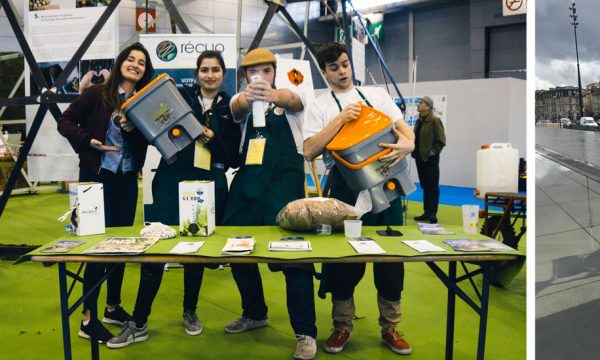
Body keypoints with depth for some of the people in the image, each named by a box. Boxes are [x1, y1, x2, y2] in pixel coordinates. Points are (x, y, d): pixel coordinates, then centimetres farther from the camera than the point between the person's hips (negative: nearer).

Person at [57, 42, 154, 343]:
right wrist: (89, 141, -16)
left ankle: (113, 307, 25)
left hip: (127, 179, 5)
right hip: (97, 175, -5)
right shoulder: (97, 94, -4)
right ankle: (88, 318, 5)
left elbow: (145, 142, -1)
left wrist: (131, 128, -19)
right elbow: (65, 122, -2)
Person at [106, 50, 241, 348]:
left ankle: (190, 312, 31)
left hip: (209, 185, 1)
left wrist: (213, 140, -14)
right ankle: (139, 323, 9)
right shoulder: (180, 96, 5)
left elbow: (234, 157, 1)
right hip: (172, 181, 0)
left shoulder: (230, 108, 6)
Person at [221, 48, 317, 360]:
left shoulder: (289, 96, 5)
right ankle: (255, 313, 33)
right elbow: (237, 109, -15)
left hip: (285, 181, -4)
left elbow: (293, 100, -21)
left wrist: (274, 96, -46)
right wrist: (247, 98, -40)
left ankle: (305, 332, 5)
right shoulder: (242, 100, 10)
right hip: (247, 182, 4)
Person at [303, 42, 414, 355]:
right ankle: (342, 326, 24)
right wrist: (340, 119, -15)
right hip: (347, 187, -2)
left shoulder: (377, 95, 13)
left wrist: (407, 144, -15)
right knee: (345, 259, 5)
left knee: (391, 256, 7)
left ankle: (390, 328, 23)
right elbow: (309, 151, -7)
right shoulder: (320, 106, 5)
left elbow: (404, 130, 9)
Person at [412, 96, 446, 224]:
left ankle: (432, 213, 2)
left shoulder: (434, 121, -10)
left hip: (430, 159, -8)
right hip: (420, 157, 8)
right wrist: (414, 151, 11)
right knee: (425, 186, 13)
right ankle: (427, 212, 20)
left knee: (432, 186, -3)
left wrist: (432, 151, -14)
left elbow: (441, 141, -13)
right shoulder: (419, 120, 14)